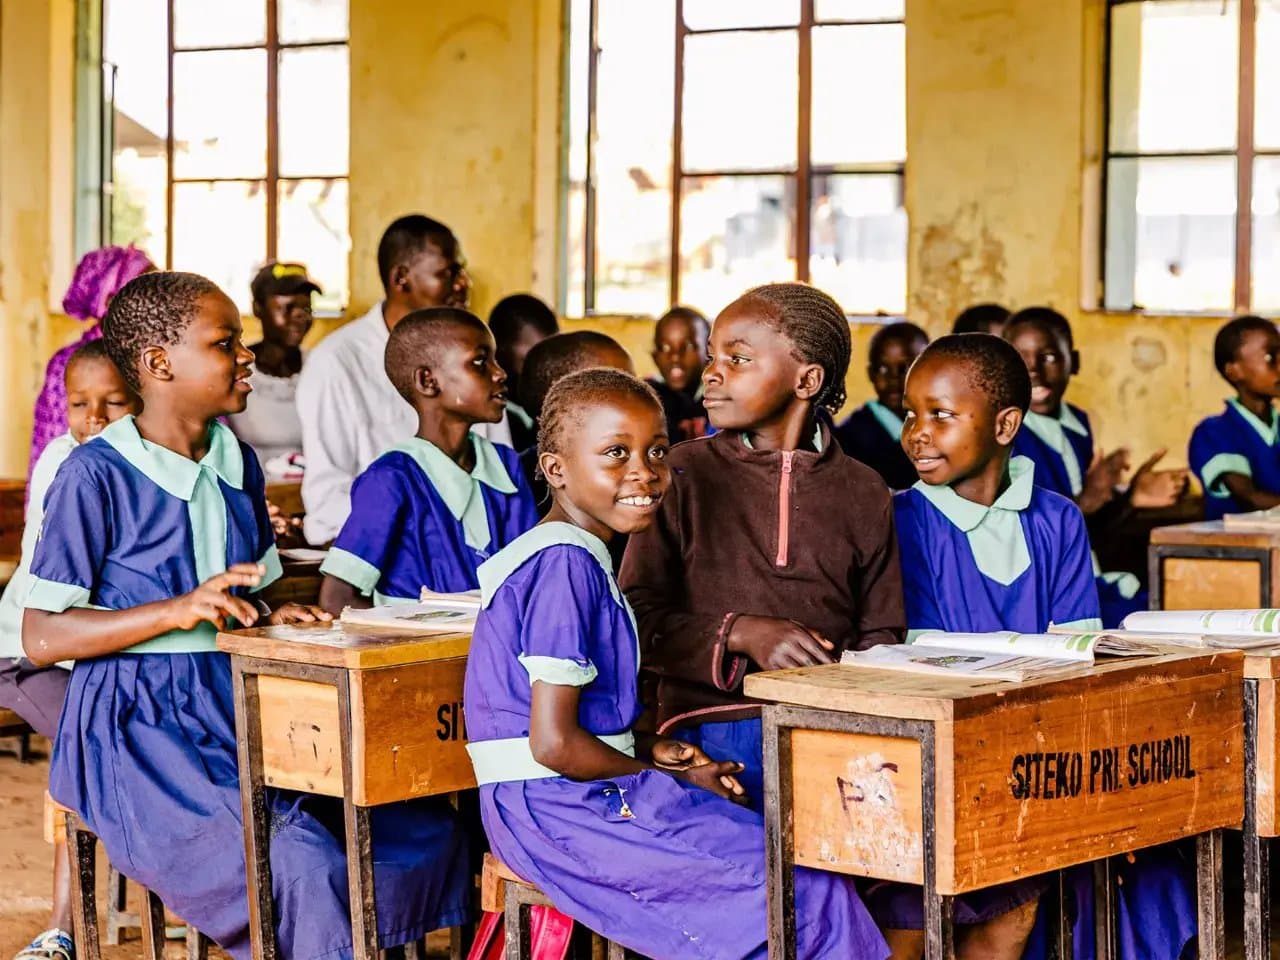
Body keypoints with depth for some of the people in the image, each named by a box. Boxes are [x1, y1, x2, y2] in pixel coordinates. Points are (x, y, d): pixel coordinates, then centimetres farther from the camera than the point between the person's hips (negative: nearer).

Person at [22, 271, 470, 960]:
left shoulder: (238, 464, 14)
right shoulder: (95, 475, -9)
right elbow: (42, 637, -11)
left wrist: (271, 618, 1)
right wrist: (179, 610, -21)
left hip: (238, 709, 7)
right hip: (138, 728, -7)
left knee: (425, 831, -10)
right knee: (306, 869, -28)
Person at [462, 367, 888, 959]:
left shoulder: (571, 558, 15)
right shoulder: (566, 566, -17)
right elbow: (553, 743, -22)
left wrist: (649, 751, 6)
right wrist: (666, 778, -8)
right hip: (557, 810, -10)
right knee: (805, 894, -12)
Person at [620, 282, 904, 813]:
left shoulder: (863, 492, 14)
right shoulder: (683, 474, 9)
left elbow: (881, 635, 15)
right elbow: (636, 616, 4)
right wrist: (738, 634, -11)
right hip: (714, 724, -3)